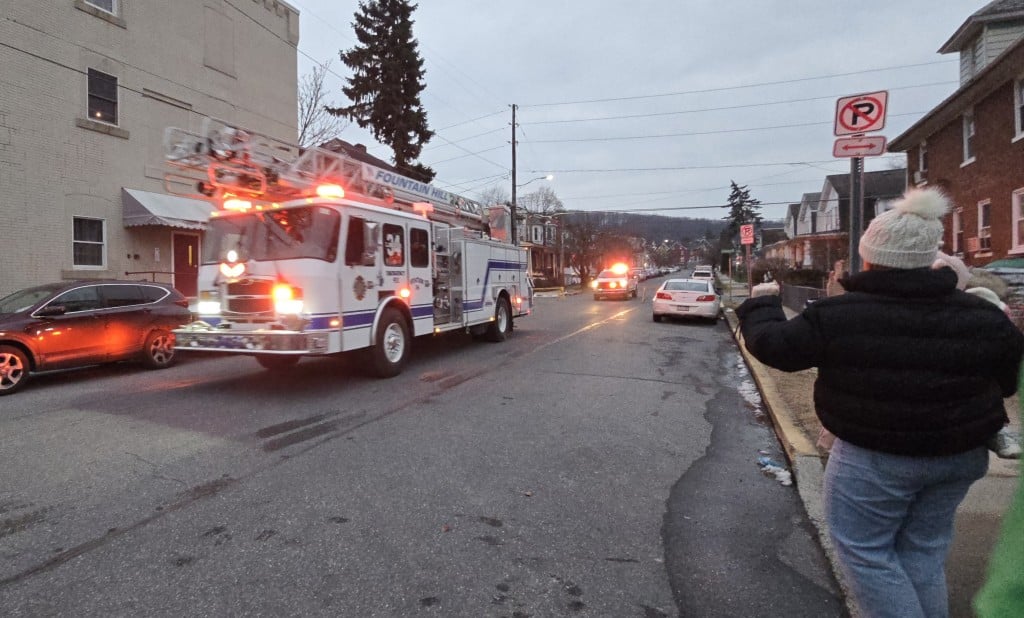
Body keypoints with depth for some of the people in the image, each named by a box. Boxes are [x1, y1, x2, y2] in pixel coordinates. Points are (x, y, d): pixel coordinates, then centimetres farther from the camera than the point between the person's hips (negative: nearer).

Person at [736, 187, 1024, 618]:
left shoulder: (837, 315, -17)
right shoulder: (982, 316, -1)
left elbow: (773, 345, -11)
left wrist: (762, 303, 7)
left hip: (873, 459, -6)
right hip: (960, 454, 6)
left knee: (864, 551, 10)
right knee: (924, 551, 21)